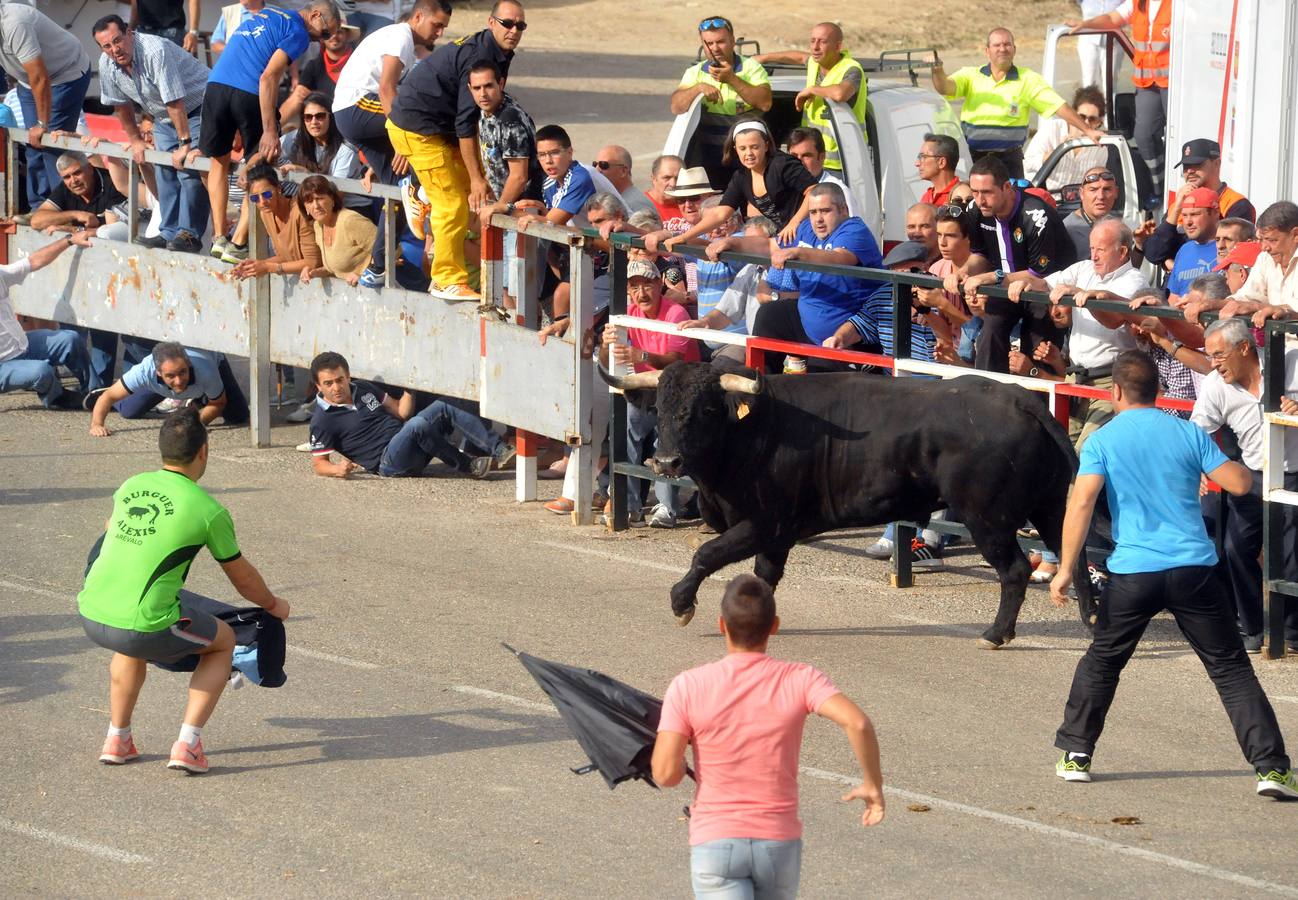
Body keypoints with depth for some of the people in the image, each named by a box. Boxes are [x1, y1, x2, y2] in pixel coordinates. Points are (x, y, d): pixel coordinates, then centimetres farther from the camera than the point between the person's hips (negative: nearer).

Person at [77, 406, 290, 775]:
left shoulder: (131, 486, 10)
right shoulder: (208, 510, -4)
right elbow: (242, 576, 11)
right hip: (145, 628, -5)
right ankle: (187, 743, 10)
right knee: (223, 641, 20)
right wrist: (273, 604, 32)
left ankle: (117, 739, 35)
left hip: (90, 616, 5)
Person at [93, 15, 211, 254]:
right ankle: (169, 233, 13)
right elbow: (121, 104, 8)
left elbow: (175, 102, -34)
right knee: (164, 173, 6)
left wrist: (184, 144, -33)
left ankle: (189, 235, -15)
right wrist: (136, 140, 12)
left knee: (189, 170, -17)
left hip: (195, 107, -8)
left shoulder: (155, 52, -34)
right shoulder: (107, 64, -9)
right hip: (164, 117, 8)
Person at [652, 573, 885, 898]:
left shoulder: (688, 687, -8)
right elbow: (857, 722, -22)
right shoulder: (799, 680, -7)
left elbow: (665, 774, -12)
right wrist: (873, 785, -7)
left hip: (715, 844, -2)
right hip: (780, 844, 2)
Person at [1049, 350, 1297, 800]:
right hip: (1194, 568, 1)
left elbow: (1081, 503, -10)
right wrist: (1218, 458, 27)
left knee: (1102, 662, 22)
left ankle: (1075, 754, 23)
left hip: (1133, 573, 0)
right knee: (1231, 669, 4)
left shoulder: (1102, 441, 2)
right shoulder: (1188, 433, 6)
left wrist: (1065, 570, -8)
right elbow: (1240, 483, 4)